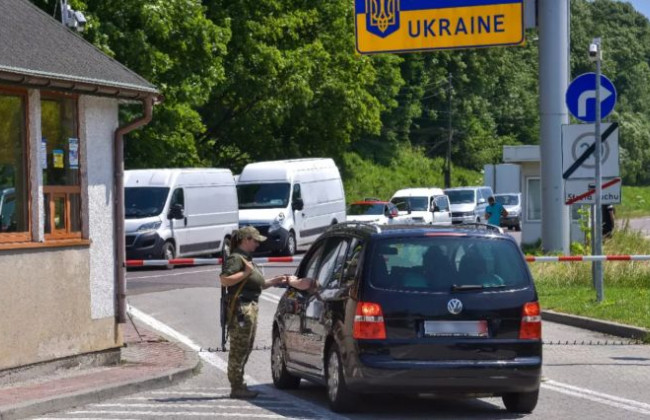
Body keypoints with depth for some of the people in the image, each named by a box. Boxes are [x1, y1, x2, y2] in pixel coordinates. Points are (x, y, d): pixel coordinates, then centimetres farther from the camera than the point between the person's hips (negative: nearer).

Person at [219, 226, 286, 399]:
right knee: (239, 348, -8)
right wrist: (246, 273, -21)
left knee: (245, 349, 13)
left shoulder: (246, 258, 21)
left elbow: (255, 284, 29)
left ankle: (238, 386, 19)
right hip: (240, 307, -11)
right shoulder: (236, 258, -10)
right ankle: (237, 388, -7)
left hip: (250, 306, 11)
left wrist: (273, 281, 19)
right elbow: (224, 279, -23)